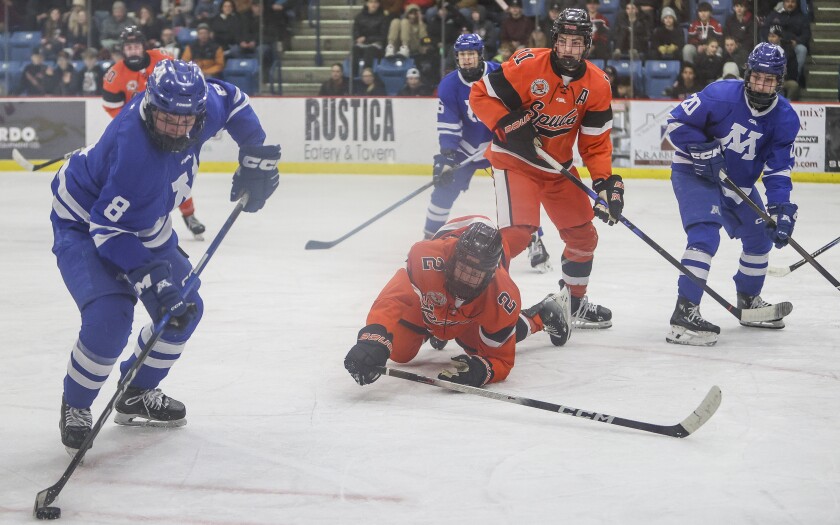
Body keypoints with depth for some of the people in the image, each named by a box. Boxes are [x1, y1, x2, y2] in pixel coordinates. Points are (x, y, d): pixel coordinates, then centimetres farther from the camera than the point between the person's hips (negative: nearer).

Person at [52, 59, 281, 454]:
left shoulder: (199, 106, -21)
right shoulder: (134, 149, -41)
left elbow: (232, 100, 5)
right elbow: (108, 231, -35)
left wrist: (256, 155, -3)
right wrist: (152, 280, -40)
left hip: (144, 224, 8)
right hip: (84, 224, -8)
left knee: (184, 309, 9)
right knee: (109, 318, -26)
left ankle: (136, 395, 30)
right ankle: (75, 407, -1)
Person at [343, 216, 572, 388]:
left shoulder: (504, 299, -42)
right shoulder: (427, 257, -50)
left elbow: (500, 359, -33)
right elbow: (392, 298, -58)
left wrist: (478, 371, -58)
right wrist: (372, 340, -75)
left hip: (474, 314, 0)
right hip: (429, 301, 0)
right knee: (399, 353, 0)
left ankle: (544, 314, 27)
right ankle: (434, 329, 34)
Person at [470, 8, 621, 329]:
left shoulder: (597, 84, -7)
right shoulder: (527, 65, -21)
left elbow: (595, 142, -2)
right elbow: (480, 95, -14)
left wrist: (605, 182, -15)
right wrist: (509, 125, -27)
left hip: (558, 167, 6)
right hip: (514, 158, -6)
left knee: (583, 235, 13)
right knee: (517, 231, -24)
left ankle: (575, 302, 35)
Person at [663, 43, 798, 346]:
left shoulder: (785, 119, -9)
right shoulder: (722, 95, -23)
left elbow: (778, 170, -8)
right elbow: (677, 122, -18)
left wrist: (780, 210, -19)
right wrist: (703, 149, -28)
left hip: (738, 182, 7)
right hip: (694, 173, -7)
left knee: (761, 237, 16)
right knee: (705, 234, -26)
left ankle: (749, 302, 39)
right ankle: (684, 313, -31)